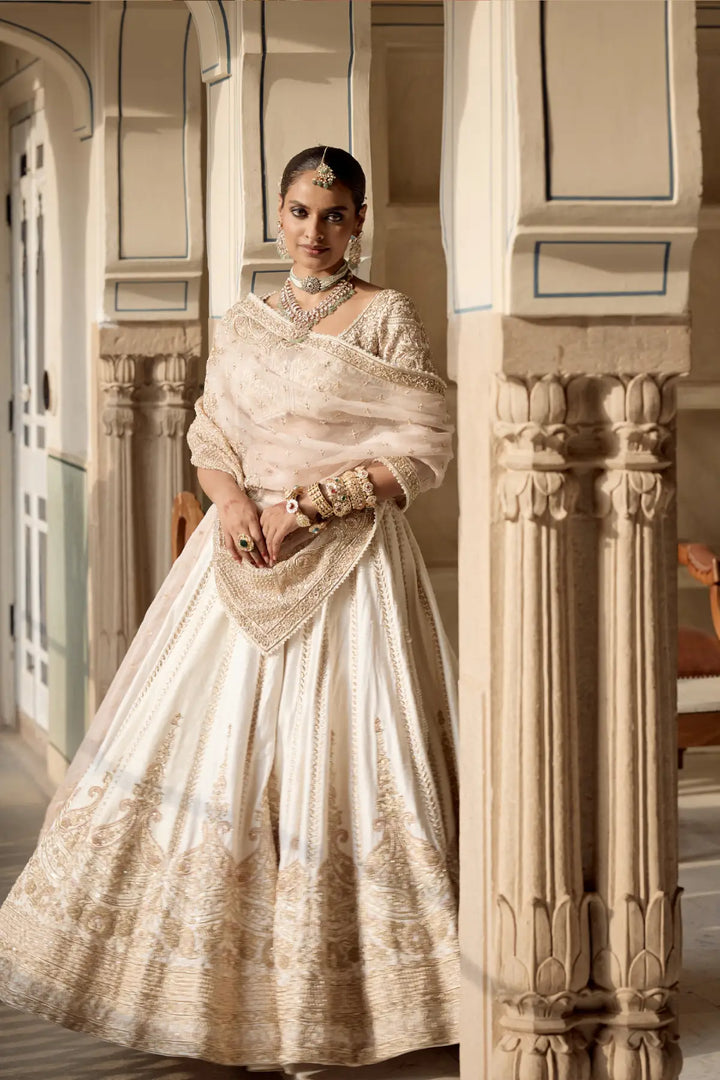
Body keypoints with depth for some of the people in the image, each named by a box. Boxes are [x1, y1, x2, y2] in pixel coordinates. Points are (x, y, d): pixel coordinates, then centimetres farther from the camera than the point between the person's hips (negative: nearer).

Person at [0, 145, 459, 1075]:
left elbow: (425, 454, -6)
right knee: (210, 744, 1)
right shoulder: (241, 325, 14)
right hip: (246, 556, 5)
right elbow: (209, 440, 14)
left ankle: (323, 1003, 5)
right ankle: (236, 986, 13)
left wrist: (307, 502, -13)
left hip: (348, 563, -4)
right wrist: (233, 501, -8)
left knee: (332, 751, -6)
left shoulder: (387, 317, -1)